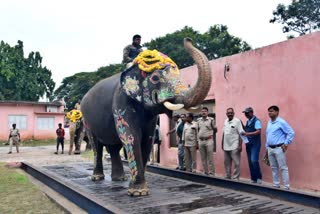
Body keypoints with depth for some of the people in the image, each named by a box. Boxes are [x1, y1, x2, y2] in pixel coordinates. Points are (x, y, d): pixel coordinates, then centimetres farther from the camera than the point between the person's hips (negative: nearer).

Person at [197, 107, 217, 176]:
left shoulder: (211, 119, -4)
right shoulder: (198, 120, 10)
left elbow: (215, 129, 3)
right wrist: (198, 136, 12)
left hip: (209, 140, -5)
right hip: (200, 141, 5)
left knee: (210, 158, -3)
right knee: (203, 158, 10)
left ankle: (211, 173, 3)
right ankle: (205, 172, 19)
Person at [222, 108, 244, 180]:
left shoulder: (237, 121, -9)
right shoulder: (225, 121, 11)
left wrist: (240, 145, -18)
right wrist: (222, 144, 16)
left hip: (234, 147, -7)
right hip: (226, 146, 7)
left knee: (236, 163, -1)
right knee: (227, 163, 14)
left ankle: (235, 178, 7)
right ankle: (227, 177, 26)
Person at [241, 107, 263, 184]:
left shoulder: (256, 121, -9)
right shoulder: (248, 121, 15)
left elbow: (258, 131, -20)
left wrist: (247, 133, -27)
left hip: (255, 144, -8)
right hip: (248, 144, 8)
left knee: (254, 161, -15)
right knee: (250, 162, 8)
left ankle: (259, 177, 1)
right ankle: (253, 179, 16)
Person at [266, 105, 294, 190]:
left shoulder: (281, 122, -9)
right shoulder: (269, 122, 13)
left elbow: (291, 133, -11)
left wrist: (286, 143, -13)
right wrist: (267, 146, 17)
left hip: (279, 148, -7)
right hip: (270, 149, 7)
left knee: (283, 168, -3)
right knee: (274, 168, 13)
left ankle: (286, 186, 2)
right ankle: (276, 185, 22)